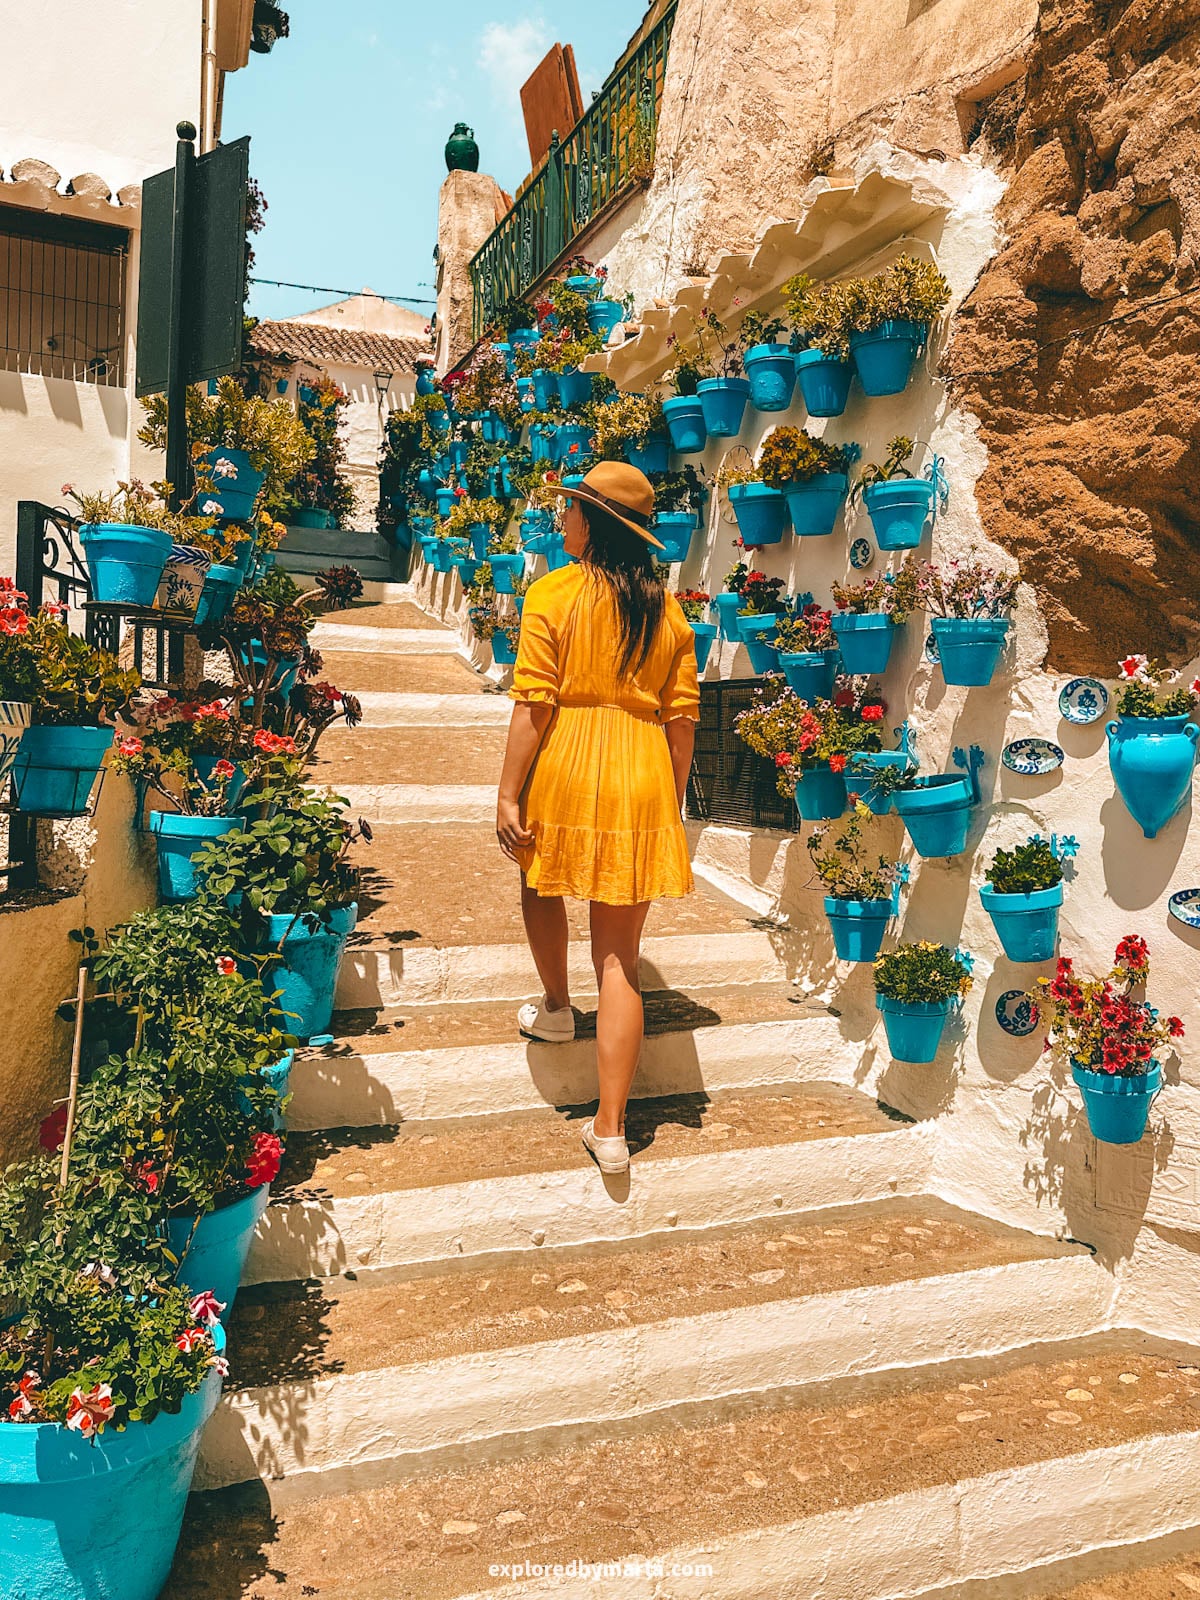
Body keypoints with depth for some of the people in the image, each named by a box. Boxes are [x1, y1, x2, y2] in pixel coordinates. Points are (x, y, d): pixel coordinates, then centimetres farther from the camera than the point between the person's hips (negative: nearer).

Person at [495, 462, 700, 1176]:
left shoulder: (553, 594, -6)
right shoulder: (669, 610, 6)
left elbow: (533, 706, -11)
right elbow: (682, 716, 6)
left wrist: (509, 795, -6)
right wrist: (673, 804, 15)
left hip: (564, 769, -3)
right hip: (642, 778, 3)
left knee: (542, 884, 30)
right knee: (620, 958, 5)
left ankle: (557, 1009, 50)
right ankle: (611, 1129, 6)